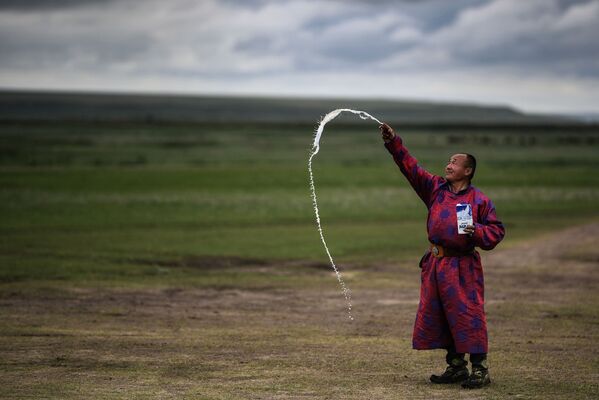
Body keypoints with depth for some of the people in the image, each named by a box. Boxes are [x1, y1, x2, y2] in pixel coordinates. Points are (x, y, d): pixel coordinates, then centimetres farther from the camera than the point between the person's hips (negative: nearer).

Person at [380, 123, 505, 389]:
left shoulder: (479, 200, -1)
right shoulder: (436, 188, 12)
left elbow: (497, 230, 2)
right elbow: (411, 167, 8)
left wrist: (477, 232, -17)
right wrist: (393, 142, 0)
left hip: (463, 266, -6)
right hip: (435, 264, 6)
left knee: (467, 315, -10)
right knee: (436, 315, 9)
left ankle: (480, 369, -4)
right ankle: (456, 367, 20)